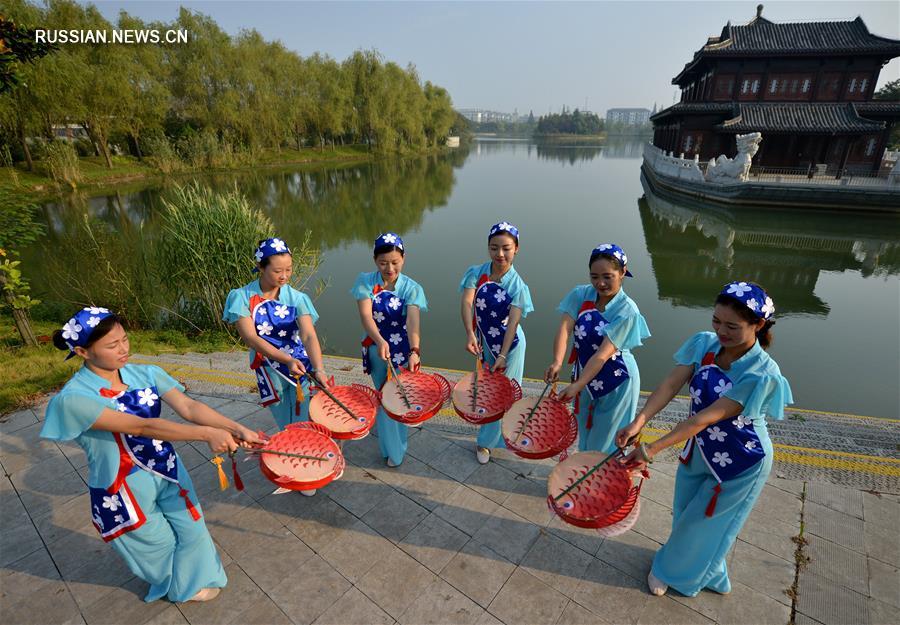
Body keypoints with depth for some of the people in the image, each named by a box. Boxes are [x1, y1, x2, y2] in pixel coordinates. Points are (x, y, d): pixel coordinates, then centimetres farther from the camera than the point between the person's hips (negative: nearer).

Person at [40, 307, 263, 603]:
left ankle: (193, 578, 51)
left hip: (167, 470, 4)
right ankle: (178, 586, 53)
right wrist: (206, 434, -44)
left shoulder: (145, 374, -11)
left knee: (193, 531, 18)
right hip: (123, 489, -4)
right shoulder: (73, 399, -25)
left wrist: (236, 428, -37)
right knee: (160, 543, 20)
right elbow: (142, 427, -35)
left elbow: (189, 407, -22)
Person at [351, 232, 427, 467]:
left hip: (404, 350, -1)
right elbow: (365, 315, -23)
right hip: (377, 347, 1)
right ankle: (392, 449, 34)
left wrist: (414, 351, -44)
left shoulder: (411, 288, -12)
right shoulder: (366, 282, -9)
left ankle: (396, 448, 30)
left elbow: (412, 321, -27)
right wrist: (380, 341, -40)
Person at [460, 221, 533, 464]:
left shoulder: (518, 285, -16)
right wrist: (470, 334, -39)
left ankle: (485, 441, 26)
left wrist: (503, 355, -32)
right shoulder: (476, 273, -11)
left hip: (509, 343, -3)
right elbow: (467, 303, -24)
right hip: (485, 341, 3)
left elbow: (513, 322, -23)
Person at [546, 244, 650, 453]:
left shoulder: (627, 310, -21)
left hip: (616, 382, -4)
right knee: (584, 437, 24)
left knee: (603, 444, 10)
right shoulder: (581, 295, -9)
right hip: (585, 374, 5)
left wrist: (576, 385, -31)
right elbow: (565, 328, -20)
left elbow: (603, 353, -26)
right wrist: (557, 362, -37)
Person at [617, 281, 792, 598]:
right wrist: (638, 422, -37)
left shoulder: (762, 374, -31)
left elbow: (706, 418, -34)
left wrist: (652, 449, -36)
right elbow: (671, 384, -23)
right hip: (699, 449, 6)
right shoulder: (704, 344, -16)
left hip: (740, 464, -6)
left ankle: (677, 572, 45)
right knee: (685, 512, 26)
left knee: (701, 522, 15)